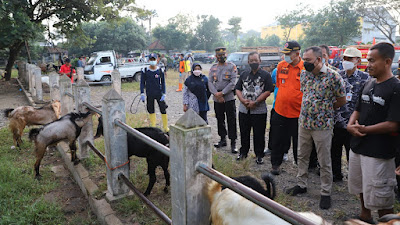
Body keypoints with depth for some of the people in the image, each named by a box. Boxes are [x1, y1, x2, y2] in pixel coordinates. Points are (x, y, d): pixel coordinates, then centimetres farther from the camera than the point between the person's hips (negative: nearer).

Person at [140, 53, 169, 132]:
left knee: (163, 110, -3)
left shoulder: (160, 70, 0)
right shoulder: (145, 71, 0)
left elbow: (163, 83, 3)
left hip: (159, 94, -1)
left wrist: (164, 94, -5)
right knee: (151, 111, 10)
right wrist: (142, 94, -5)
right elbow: (142, 83, 4)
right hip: (149, 95, 1)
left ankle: (165, 127, 9)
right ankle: (153, 126, 23)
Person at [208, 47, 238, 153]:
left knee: (231, 121, -4)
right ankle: (223, 139, 28)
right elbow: (210, 82, 2)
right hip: (217, 99, 4)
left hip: (229, 98, -4)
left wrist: (222, 93, -14)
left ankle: (233, 143, 2)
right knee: (220, 120, 13)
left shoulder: (231, 66, -1)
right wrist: (216, 94, -12)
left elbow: (232, 83, -9)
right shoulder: (213, 68, 9)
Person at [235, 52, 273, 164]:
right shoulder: (244, 74, 12)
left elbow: (268, 91, -8)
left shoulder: (265, 75, -1)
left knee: (259, 134, 4)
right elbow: (238, 89, 10)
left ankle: (259, 155, 17)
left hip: (259, 110, -4)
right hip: (244, 109, 4)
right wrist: (242, 100, -8)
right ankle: (243, 152, 28)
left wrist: (255, 102, -14)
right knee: (244, 132, 13)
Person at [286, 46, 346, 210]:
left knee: (324, 161, 6)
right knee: (302, 156, 17)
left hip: (322, 126, -5)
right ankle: (301, 185, 34)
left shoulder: (333, 77, -14)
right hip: (304, 123, 6)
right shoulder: (304, 74, 3)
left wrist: (324, 110, 3)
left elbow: (342, 101, -3)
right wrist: (314, 109, 11)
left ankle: (326, 193, 21)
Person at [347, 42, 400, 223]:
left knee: (381, 198, 3)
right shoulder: (368, 84, 8)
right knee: (361, 188, 24)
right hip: (358, 146, 8)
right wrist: (350, 125, -5)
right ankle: (365, 216, 45)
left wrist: (364, 129, -16)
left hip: (379, 153, -8)